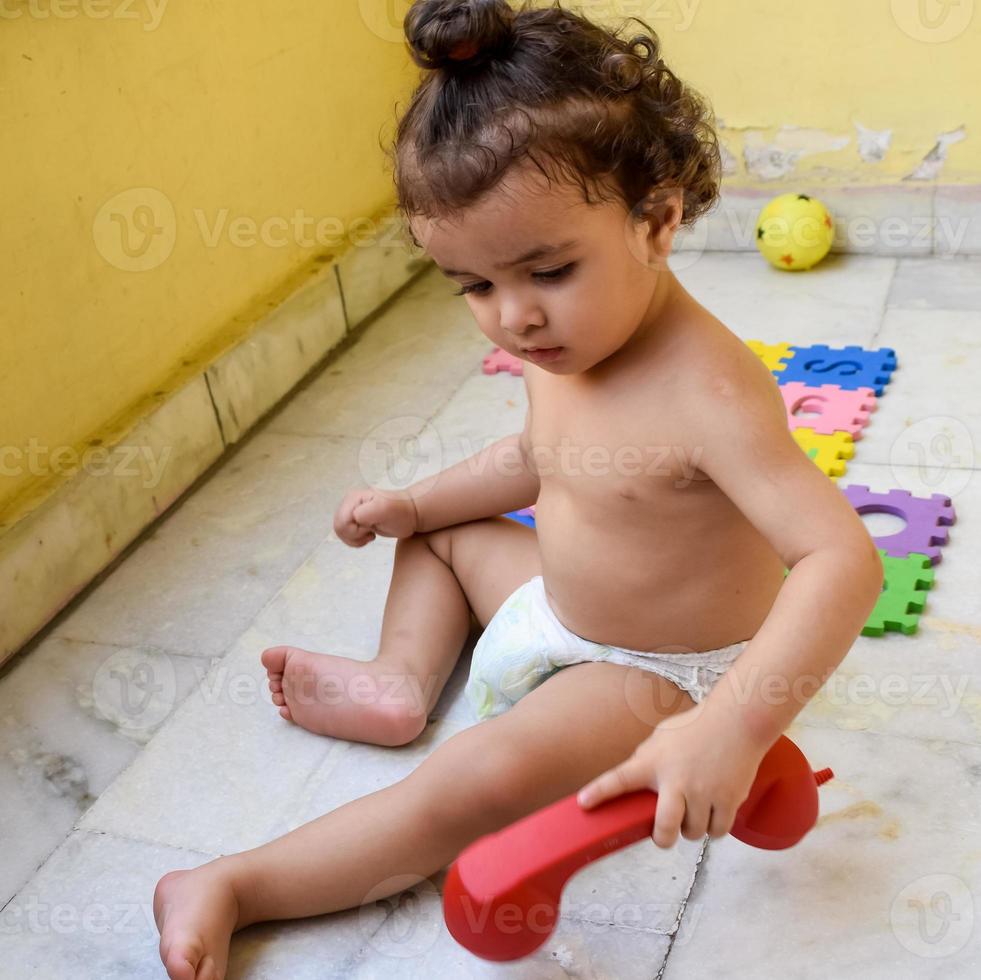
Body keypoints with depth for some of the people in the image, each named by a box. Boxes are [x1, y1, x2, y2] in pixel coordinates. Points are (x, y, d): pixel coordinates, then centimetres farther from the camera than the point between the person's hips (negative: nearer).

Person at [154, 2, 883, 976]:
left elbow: (843, 558, -41)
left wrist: (733, 725, -51)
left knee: (477, 782, -25)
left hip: (650, 676, -8)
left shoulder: (707, 391, -35)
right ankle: (402, 681, 8)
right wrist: (414, 502, 4)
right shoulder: (562, 347, -8)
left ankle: (231, 890, -12)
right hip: (563, 601, 9)